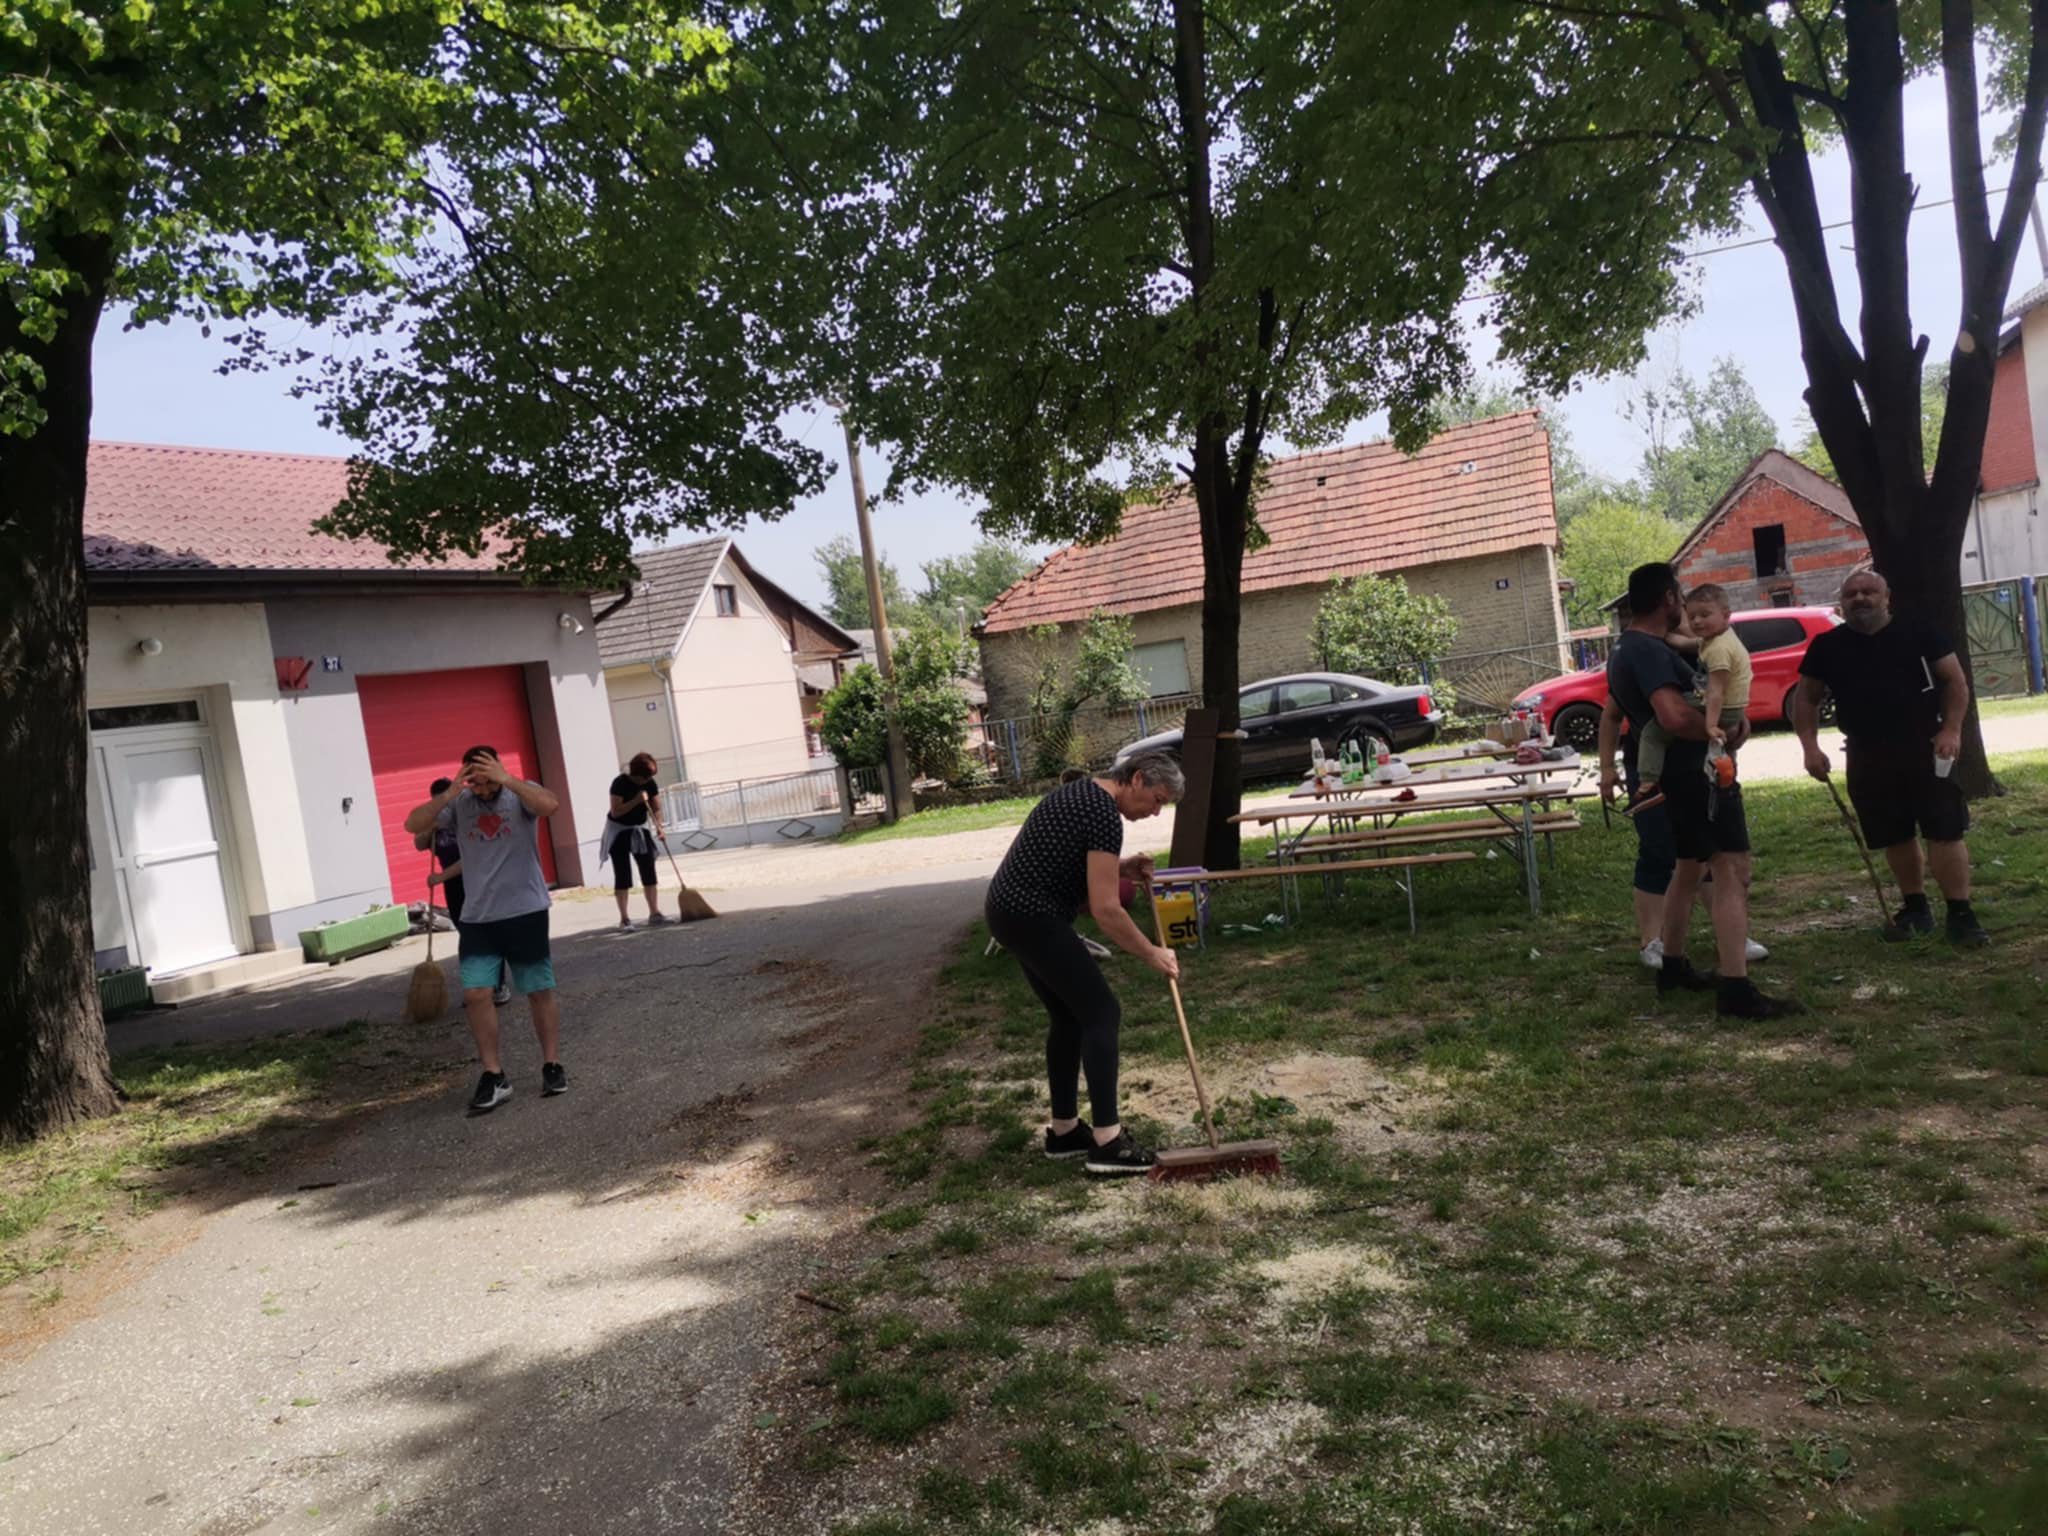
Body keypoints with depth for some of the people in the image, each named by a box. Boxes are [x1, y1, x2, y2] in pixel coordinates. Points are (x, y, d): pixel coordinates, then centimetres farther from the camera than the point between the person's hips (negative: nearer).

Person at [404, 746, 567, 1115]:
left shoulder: (519, 794, -6)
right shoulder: (459, 804, 4)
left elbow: (550, 805, -27)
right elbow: (413, 824, -5)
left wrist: (506, 779, -27)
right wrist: (448, 794, -16)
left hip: (525, 912, -3)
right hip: (476, 917, 3)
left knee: (540, 991, 6)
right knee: (475, 993, -3)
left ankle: (552, 1066, 19)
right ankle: (494, 1075, 7)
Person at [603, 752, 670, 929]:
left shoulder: (650, 784, -4)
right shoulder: (620, 783, -20)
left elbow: (656, 808, -3)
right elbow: (615, 811, -25)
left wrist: (658, 825, -21)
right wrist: (636, 800, -33)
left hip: (639, 830, 5)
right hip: (618, 832, -5)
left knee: (649, 872, -1)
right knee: (623, 875, -5)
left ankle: (654, 914, 2)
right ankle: (624, 918, -1)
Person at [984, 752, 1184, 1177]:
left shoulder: (1084, 793, 14)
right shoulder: (1104, 814, -17)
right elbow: (1105, 910, -20)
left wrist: (1119, 868, 10)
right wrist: (1152, 954, -9)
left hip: (1010, 911, 10)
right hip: (1032, 918, -10)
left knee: (1069, 1017, 16)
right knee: (1101, 1013, -5)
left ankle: (1064, 1131, 23)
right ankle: (1107, 1142, -5)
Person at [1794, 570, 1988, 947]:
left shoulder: (1920, 633, -1)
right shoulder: (1827, 647, 3)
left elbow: (1955, 680, 1)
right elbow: (1806, 699, 9)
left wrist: (1951, 729, -11)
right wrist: (1810, 747, -3)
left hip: (1925, 748, -2)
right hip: (1867, 758, 2)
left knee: (1946, 832, -3)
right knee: (1896, 838, 12)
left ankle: (1961, 914, 3)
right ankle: (1915, 907, 26)